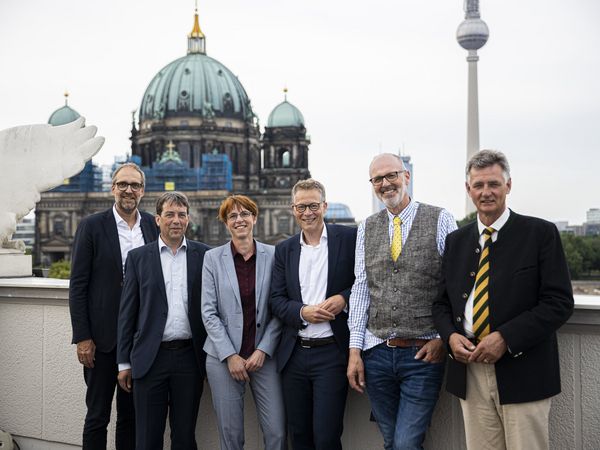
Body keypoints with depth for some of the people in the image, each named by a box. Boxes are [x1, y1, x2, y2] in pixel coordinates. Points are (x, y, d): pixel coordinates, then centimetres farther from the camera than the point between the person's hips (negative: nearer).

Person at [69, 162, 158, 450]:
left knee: (132, 415, 14)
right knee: (97, 417, 7)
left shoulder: (153, 226, 5)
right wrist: (82, 337, -10)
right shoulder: (92, 226, -5)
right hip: (103, 337, -3)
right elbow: (77, 285, -6)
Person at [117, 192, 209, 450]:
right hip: (150, 358, 0)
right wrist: (124, 362, 2)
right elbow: (127, 312, 4)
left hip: (190, 357, 0)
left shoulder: (203, 255, 4)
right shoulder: (138, 257, 4)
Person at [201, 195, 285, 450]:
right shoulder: (213, 258, 2)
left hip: (264, 356, 0)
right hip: (223, 358, 0)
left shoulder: (273, 255, 2)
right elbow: (209, 312, -1)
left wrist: (263, 350, -7)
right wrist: (230, 356, -8)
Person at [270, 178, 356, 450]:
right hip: (294, 354, 4)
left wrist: (345, 298, -16)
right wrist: (302, 312, -11)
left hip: (332, 352, -4)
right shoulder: (284, 250, 10)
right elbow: (276, 300, 7)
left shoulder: (349, 238, -2)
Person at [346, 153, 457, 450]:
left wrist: (443, 338, -8)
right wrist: (355, 350, 3)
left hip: (424, 354, -3)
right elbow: (360, 289, 7)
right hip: (376, 352, 4)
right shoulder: (366, 228, 9)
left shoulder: (440, 220, -2)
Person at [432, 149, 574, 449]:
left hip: (523, 374, -3)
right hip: (469, 372, 4)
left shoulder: (540, 233, -2)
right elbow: (442, 301, 16)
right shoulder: (456, 241, 12)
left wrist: (505, 339, -16)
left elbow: (560, 301, -8)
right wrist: (450, 335, -5)